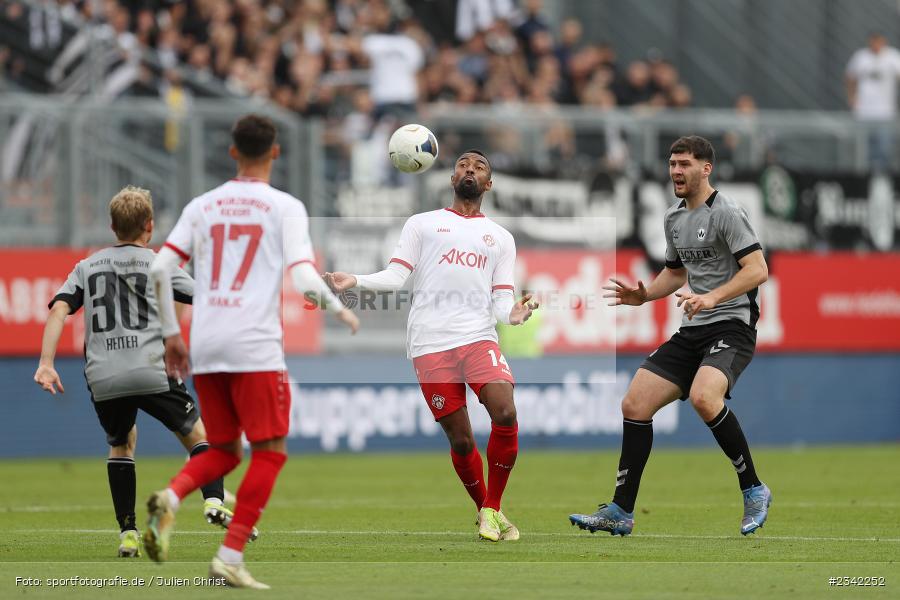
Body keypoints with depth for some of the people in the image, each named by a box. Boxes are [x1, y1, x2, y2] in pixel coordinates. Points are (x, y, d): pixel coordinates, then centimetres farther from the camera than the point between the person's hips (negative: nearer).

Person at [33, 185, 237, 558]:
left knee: (120, 444, 23)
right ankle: (214, 502, -13)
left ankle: (127, 533, 13)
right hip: (153, 372, -3)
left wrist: (46, 364, -1)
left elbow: (59, 309, 4)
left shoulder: (87, 267, 17)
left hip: (102, 378, 3)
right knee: (197, 435, 12)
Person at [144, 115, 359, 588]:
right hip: (255, 346, -5)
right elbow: (303, 278, -9)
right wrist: (340, 310, 9)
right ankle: (230, 557, -7)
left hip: (205, 349, 5)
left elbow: (159, 268, 5)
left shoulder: (202, 206, 13)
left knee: (224, 452, 16)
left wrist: (171, 333, 14)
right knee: (269, 454, 3)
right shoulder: (285, 207, 1)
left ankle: (169, 498, -14)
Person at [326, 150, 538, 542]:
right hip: (430, 344, -1)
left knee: (505, 414, -22)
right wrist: (355, 281, -10)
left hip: (479, 337, 1)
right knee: (461, 440, -3)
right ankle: (483, 509, 20)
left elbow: (501, 300, 13)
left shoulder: (501, 238, 21)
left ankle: (493, 509, -5)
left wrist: (512, 314, -10)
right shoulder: (422, 224, 17)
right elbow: (395, 276, 7)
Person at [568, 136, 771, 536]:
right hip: (691, 333, 8)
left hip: (731, 326, -8)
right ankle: (621, 512, 6)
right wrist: (643, 295, 12)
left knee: (702, 397, -34)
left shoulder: (726, 213, -10)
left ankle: (754, 491, -17)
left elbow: (757, 270, -18)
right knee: (635, 404, -2)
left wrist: (712, 297, -29)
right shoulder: (674, 218, 16)